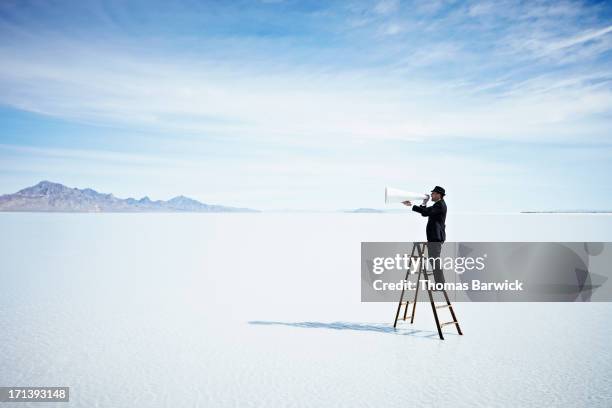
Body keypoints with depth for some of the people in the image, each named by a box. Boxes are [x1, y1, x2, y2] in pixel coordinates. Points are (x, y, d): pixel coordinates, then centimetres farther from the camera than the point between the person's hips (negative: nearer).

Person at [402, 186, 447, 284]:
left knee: (435, 260, -8)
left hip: (436, 237, -11)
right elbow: (425, 213, 17)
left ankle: (440, 284, -4)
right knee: (435, 260, 14)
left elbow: (426, 212, -28)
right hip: (434, 237, 11)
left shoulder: (440, 205, -14)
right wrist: (424, 203, 4)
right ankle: (440, 283, 20)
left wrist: (411, 206, -28)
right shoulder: (439, 204, 19)